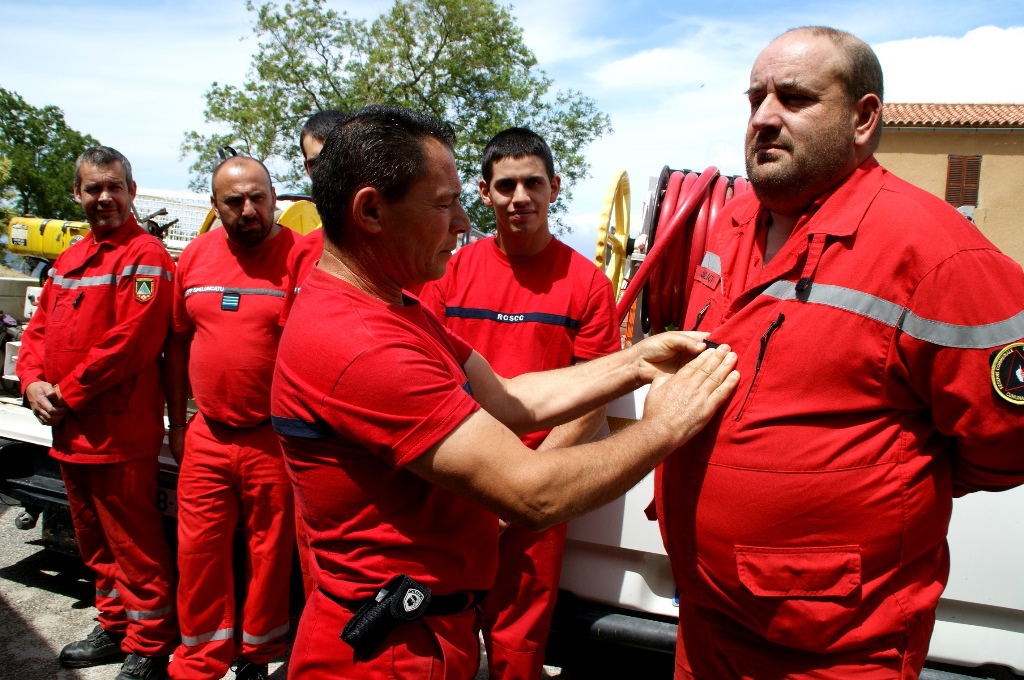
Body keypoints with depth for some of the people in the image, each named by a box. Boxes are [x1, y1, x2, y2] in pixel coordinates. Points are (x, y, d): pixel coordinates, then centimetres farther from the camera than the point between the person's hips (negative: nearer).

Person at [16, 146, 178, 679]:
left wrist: (67, 395, -14)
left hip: (119, 432, -9)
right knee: (95, 543, 20)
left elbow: (129, 341, -20)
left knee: (134, 545, 0)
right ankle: (114, 628, 35)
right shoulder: (69, 260, 16)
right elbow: (39, 327, 17)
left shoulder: (144, 256, -11)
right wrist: (33, 382, -2)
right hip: (68, 432, 9)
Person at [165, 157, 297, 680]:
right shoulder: (194, 257, 6)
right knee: (197, 550, 10)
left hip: (274, 439, -4)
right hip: (207, 435, 4)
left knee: (270, 550, 10)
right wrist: (176, 422, 14)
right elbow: (179, 342, 14)